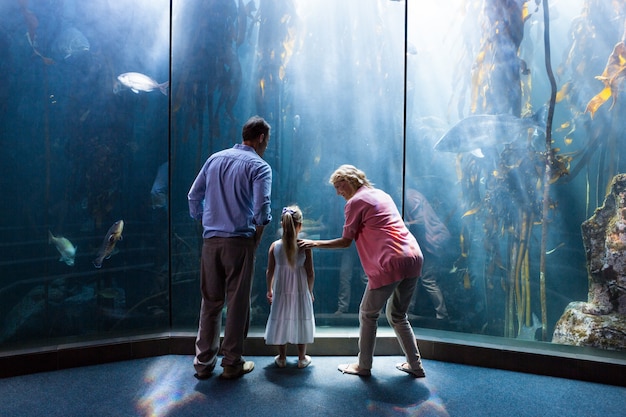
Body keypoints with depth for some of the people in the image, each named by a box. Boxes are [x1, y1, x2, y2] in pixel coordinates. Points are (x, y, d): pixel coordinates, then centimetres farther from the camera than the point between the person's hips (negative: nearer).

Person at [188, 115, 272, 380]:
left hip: (211, 241, 5)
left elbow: (194, 197, 13)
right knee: (237, 303, 6)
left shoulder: (215, 159, 13)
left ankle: (203, 362, 21)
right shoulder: (259, 166, -3)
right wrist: (257, 238, 0)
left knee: (210, 302, 13)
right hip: (239, 242, -5)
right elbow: (262, 208, -16)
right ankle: (232, 363, 16)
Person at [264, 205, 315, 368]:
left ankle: (282, 358, 26)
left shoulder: (275, 246, -10)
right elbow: (310, 274, -10)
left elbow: (269, 272, -4)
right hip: (301, 292, -1)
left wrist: (269, 289, 12)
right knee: (300, 323, 14)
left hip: (280, 292, 1)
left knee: (281, 322, 15)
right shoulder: (305, 247, -15)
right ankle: (302, 358, 25)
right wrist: (310, 291, 6)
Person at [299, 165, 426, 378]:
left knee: (368, 315, 10)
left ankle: (363, 366, 20)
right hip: (414, 256, 8)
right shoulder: (381, 194, 21)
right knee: (398, 315, 21)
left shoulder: (355, 202, -1)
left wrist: (314, 243, 11)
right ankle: (415, 364, 26)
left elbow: (346, 242, 2)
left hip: (391, 264, -8)